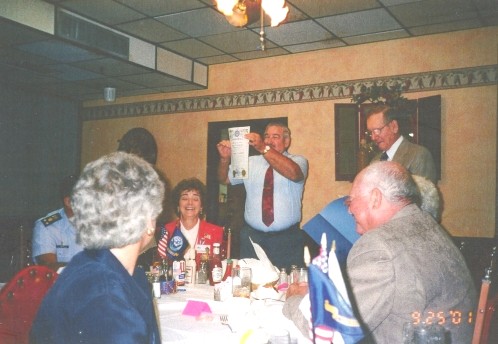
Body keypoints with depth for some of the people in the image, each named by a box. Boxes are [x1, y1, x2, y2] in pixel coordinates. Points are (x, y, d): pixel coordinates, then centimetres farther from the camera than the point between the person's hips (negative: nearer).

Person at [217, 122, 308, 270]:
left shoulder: (298, 161, 1)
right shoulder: (251, 162, 11)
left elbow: (293, 173, -22)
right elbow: (224, 179, 12)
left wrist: (264, 148, -28)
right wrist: (225, 158, -8)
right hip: (252, 236, 2)